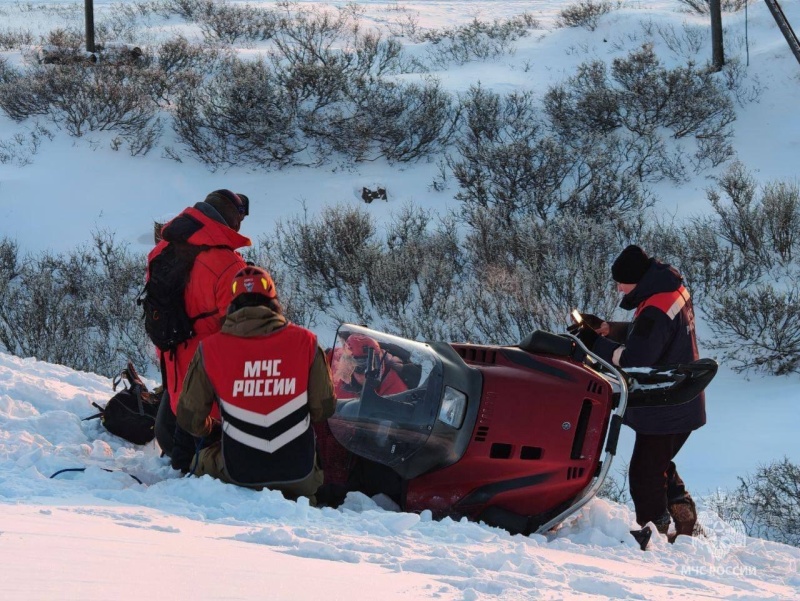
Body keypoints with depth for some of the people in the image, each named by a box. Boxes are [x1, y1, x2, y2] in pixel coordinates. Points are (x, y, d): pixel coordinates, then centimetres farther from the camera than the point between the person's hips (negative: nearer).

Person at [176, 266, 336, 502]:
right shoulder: (305, 342, -5)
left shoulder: (210, 349, -6)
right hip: (298, 473, 2)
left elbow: (190, 419, 2)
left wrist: (210, 428, 27)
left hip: (237, 472, -2)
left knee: (201, 461, 30)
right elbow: (324, 408, 4)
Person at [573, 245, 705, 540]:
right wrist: (608, 328, 6)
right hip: (684, 405, 10)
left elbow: (634, 359, -28)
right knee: (660, 465, 26)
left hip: (662, 412, -10)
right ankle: (685, 519, 28)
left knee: (645, 473, 1)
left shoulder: (655, 310, -28)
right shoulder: (673, 290, 4)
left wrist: (596, 344, -18)